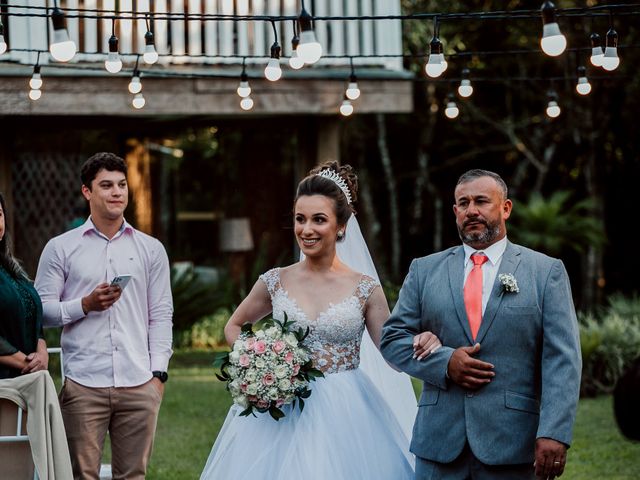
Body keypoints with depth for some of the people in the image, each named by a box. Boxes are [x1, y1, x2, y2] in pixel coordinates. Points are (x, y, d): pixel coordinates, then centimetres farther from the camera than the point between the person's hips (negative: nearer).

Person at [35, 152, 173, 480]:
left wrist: (158, 372, 3)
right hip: (83, 386, -2)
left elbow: (161, 315, 11)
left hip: (139, 385, 2)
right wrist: (85, 305, -11)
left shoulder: (151, 249, 12)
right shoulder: (60, 249, 7)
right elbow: (41, 311, 4)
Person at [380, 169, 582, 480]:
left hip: (511, 442, -2)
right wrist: (444, 362, -9)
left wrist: (554, 433, -14)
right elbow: (392, 338, 10)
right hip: (439, 440, 2)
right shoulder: (424, 270, 12)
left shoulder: (546, 272, 4)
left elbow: (561, 359, -3)